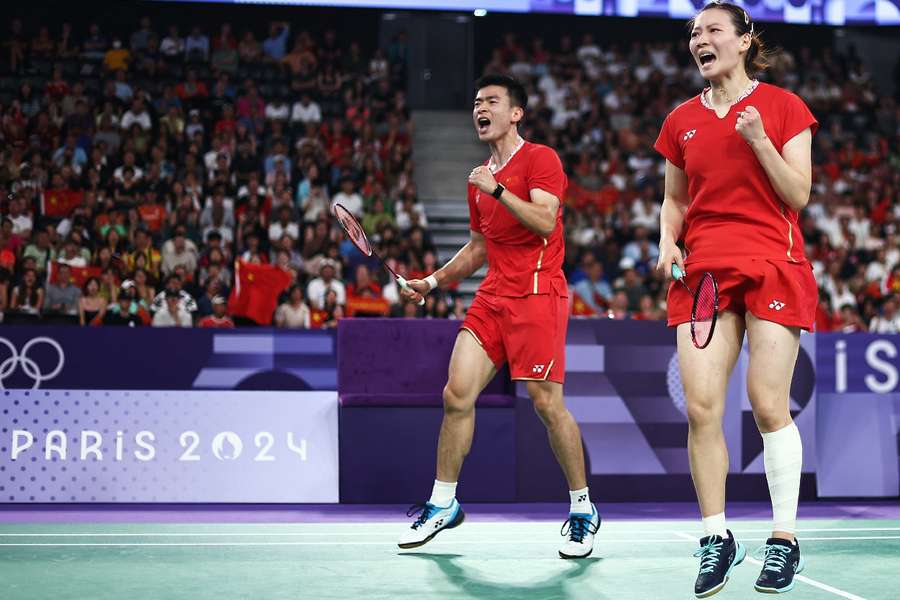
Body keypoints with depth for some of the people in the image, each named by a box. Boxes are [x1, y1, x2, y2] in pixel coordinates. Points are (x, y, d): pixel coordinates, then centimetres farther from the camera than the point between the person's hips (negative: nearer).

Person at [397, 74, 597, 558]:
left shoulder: (540, 159, -2)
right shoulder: (480, 177, 20)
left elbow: (545, 220, -18)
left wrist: (498, 190, -21)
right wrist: (433, 281, 17)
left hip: (537, 295, -7)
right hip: (491, 298, 7)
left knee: (547, 403, -8)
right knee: (457, 395, -1)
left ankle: (583, 509, 8)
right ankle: (443, 504, 11)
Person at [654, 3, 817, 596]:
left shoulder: (782, 106, 3)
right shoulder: (682, 120, 14)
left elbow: (799, 195, -2)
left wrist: (760, 142, -14)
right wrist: (668, 239, 4)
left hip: (773, 268, -3)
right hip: (703, 271, 3)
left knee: (770, 407, -6)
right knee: (701, 407, -8)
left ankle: (785, 540, 8)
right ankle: (717, 539, 4)